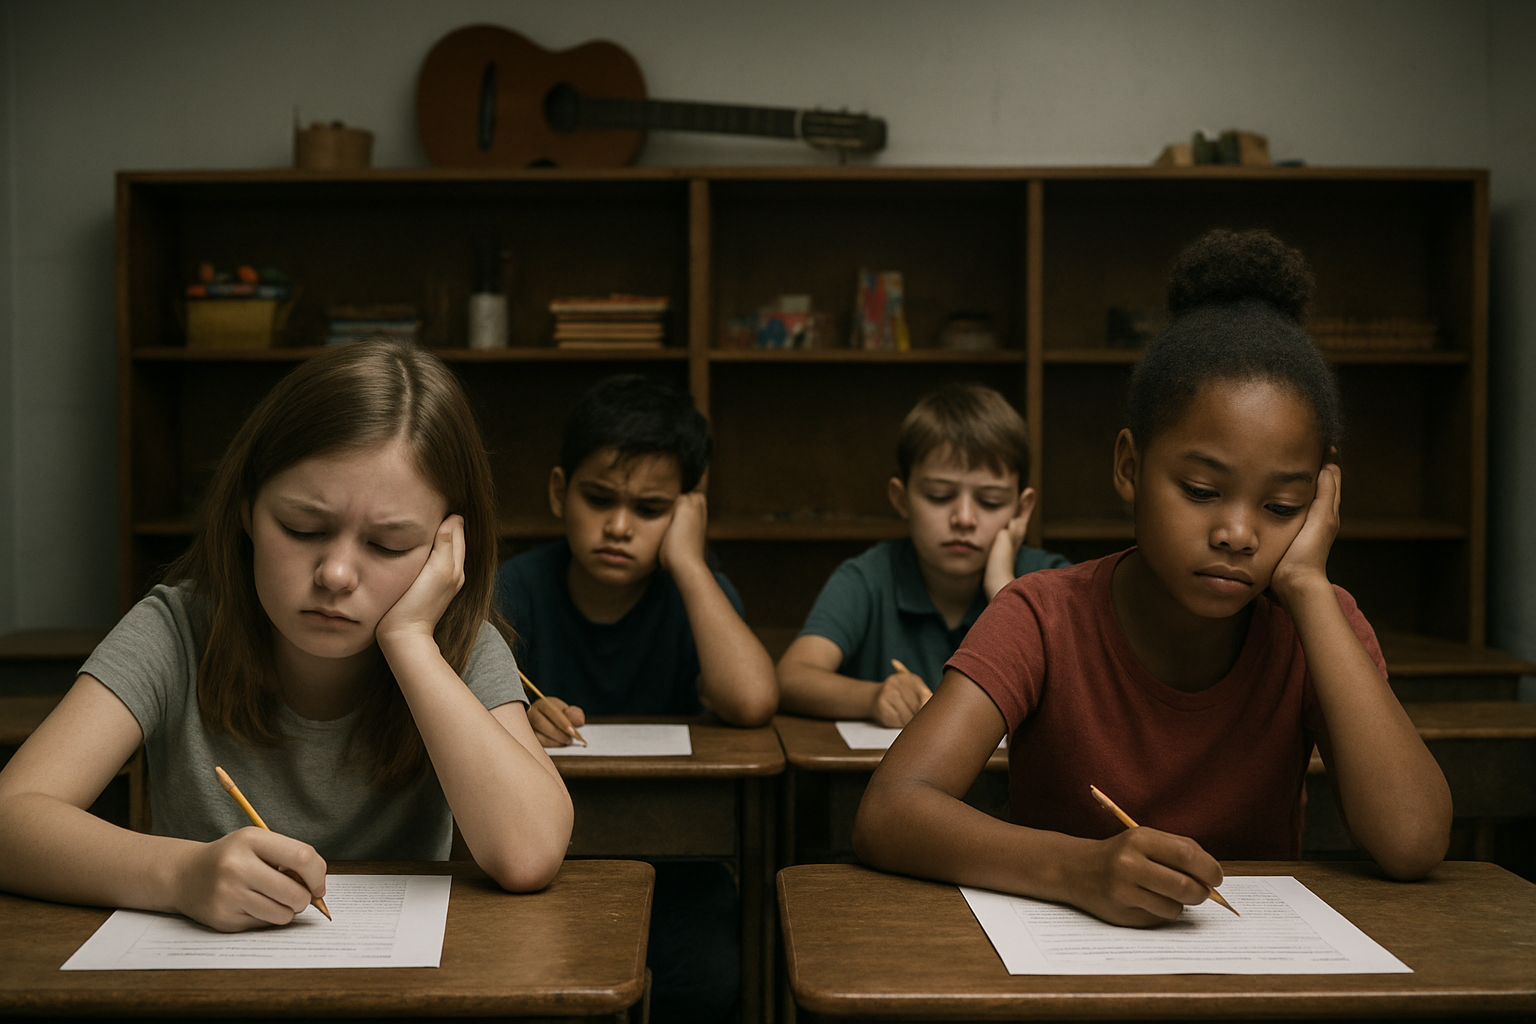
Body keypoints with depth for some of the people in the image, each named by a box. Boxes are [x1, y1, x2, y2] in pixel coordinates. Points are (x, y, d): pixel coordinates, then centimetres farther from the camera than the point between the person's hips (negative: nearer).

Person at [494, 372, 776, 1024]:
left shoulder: (696, 594, -6)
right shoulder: (521, 588, -4)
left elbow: (752, 704, -28)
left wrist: (686, 559, -22)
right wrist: (519, 719, -37)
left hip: (670, 854, 0)